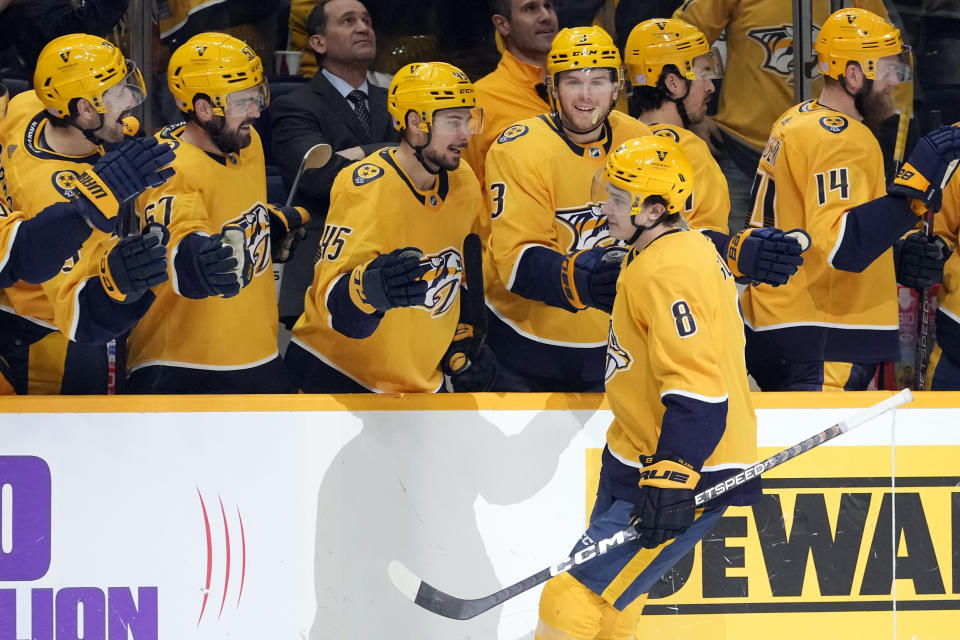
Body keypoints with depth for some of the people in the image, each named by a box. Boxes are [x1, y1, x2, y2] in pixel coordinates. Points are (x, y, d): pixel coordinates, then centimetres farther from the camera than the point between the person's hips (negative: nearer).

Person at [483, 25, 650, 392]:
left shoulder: (640, 143, -4)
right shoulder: (517, 151, -18)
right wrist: (577, 279, -44)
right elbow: (517, 259, -26)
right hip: (527, 343, -4)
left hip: (610, 344, 4)